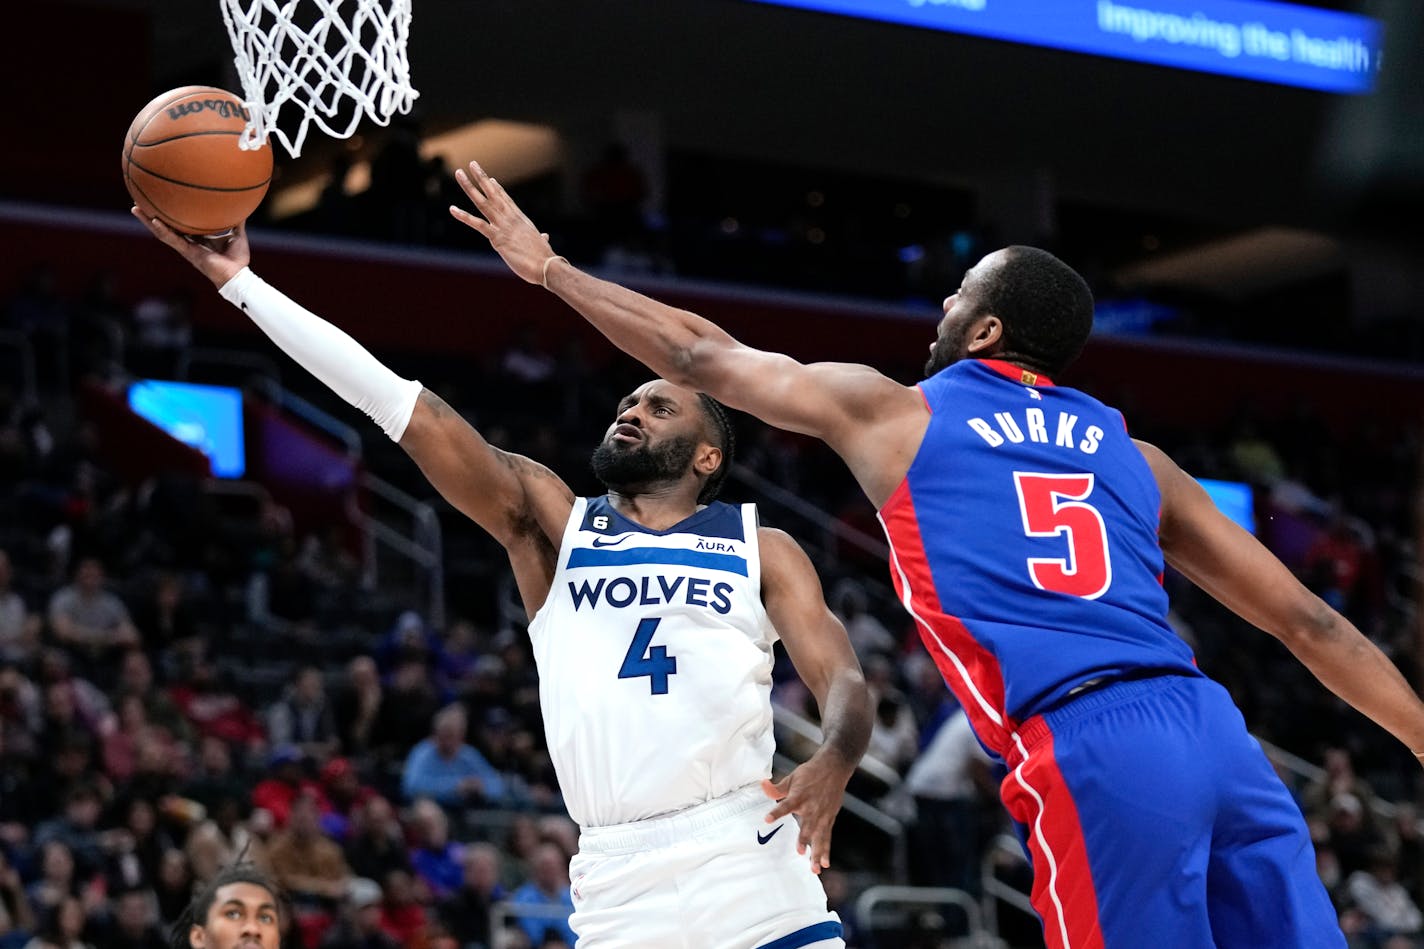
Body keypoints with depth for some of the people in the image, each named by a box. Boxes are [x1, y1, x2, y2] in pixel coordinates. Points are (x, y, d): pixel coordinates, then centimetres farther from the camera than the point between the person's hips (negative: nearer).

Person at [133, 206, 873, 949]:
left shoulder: (760, 549, 12)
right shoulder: (552, 522, 15)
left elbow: (842, 681, 2)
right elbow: (402, 406, 9)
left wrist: (834, 760, -23)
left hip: (753, 873, -1)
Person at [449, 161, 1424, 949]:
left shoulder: (891, 412, 16)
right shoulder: (1131, 453, 25)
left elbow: (701, 355, 27)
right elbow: (1308, 621, 22)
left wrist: (548, 266, 40)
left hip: (1088, 749, -4)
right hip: (1218, 730, 5)